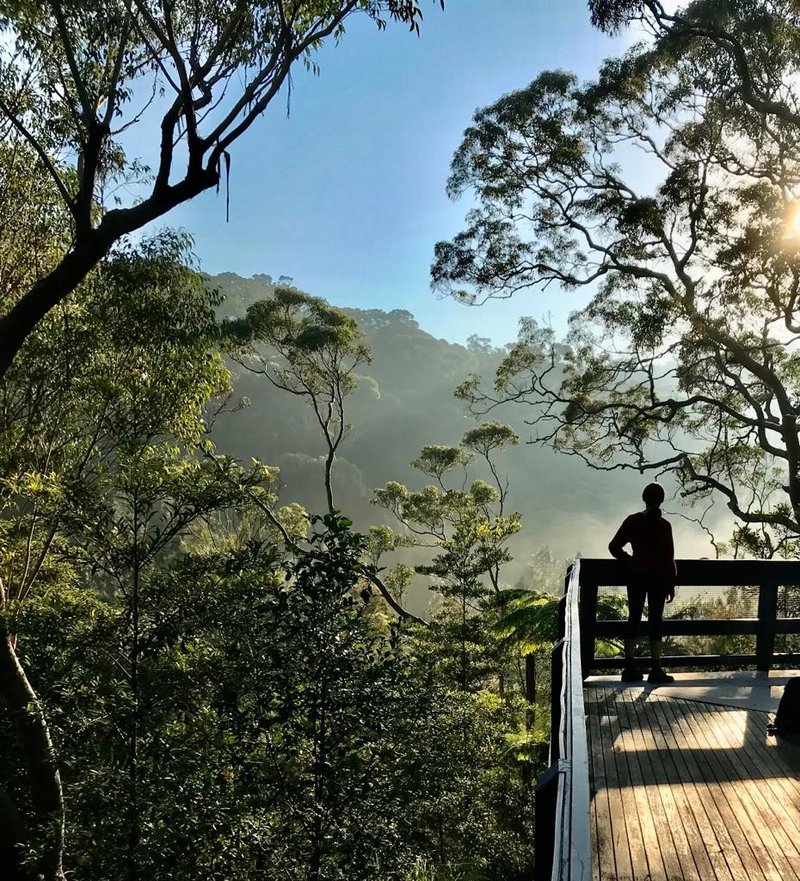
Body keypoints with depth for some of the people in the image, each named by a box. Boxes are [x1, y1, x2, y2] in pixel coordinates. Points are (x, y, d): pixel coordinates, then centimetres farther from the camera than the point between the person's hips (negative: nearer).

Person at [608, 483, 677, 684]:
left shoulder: (632, 521, -1)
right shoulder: (664, 525, -9)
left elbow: (614, 546, -3)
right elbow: (669, 558, -8)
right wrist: (671, 585, -2)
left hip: (636, 576, 3)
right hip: (658, 578, -2)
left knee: (634, 620, 8)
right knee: (655, 622, 3)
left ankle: (630, 669, 8)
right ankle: (656, 670, 5)